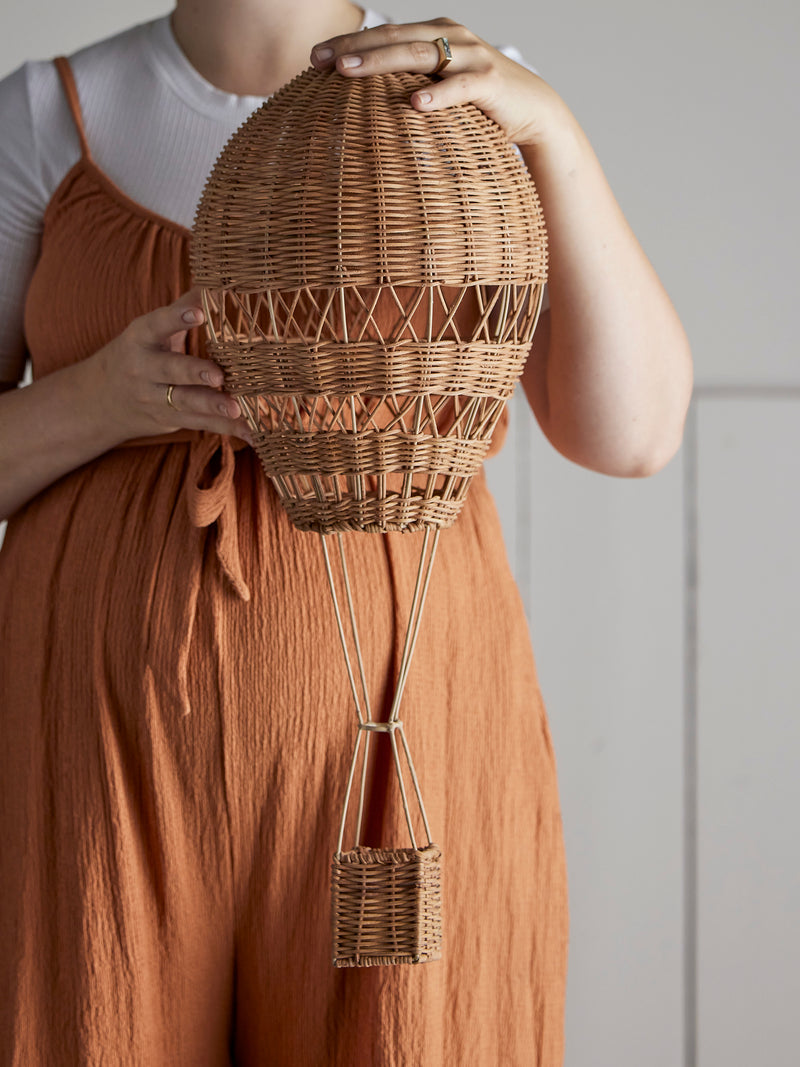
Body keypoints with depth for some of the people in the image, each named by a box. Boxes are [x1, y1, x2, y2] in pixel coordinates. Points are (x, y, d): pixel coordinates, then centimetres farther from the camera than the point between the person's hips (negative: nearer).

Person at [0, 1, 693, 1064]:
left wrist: (552, 127, -22)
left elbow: (632, 431, -9)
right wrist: (111, 396, -18)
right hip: (111, 764, 0)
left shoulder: (472, 110, 3)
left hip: (391, 759, 0)